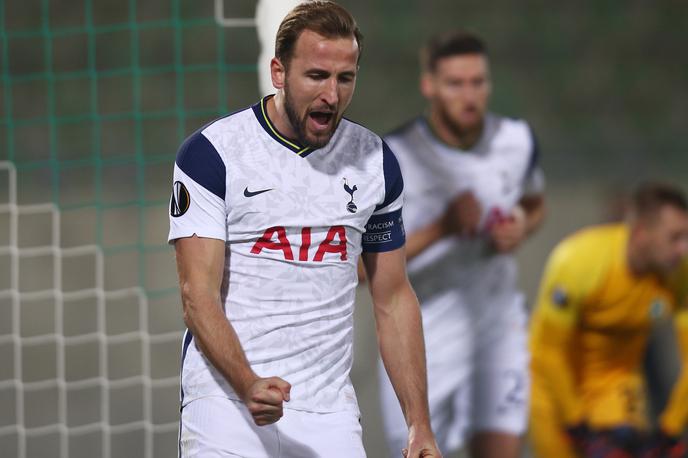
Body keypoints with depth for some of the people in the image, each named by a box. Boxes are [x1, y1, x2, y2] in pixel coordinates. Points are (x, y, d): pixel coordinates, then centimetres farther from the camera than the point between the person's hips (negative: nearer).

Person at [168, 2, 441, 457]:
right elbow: (199, 293, -11)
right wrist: (248, 385, -26)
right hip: (227, 399, -4)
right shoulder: (211, 152, -5)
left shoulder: (375, 161, 8)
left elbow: (394, 299, 14)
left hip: (330, 414, 4)